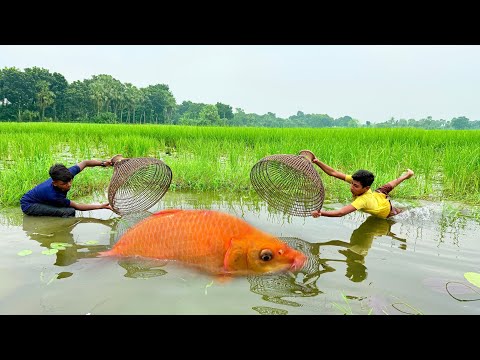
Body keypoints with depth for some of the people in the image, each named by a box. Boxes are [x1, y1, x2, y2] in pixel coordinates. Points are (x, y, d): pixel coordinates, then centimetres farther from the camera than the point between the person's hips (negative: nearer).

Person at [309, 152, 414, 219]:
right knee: (389, 186, 34)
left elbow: (341, 213, -63)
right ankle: (406, 175, 57)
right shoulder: (356, 181, -35)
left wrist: (321, 212, -75)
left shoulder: (363, 200, -51)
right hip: (379, 195, 5)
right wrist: (317, 162, -51)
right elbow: (333, 173, -39)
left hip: (386, 212, -5)